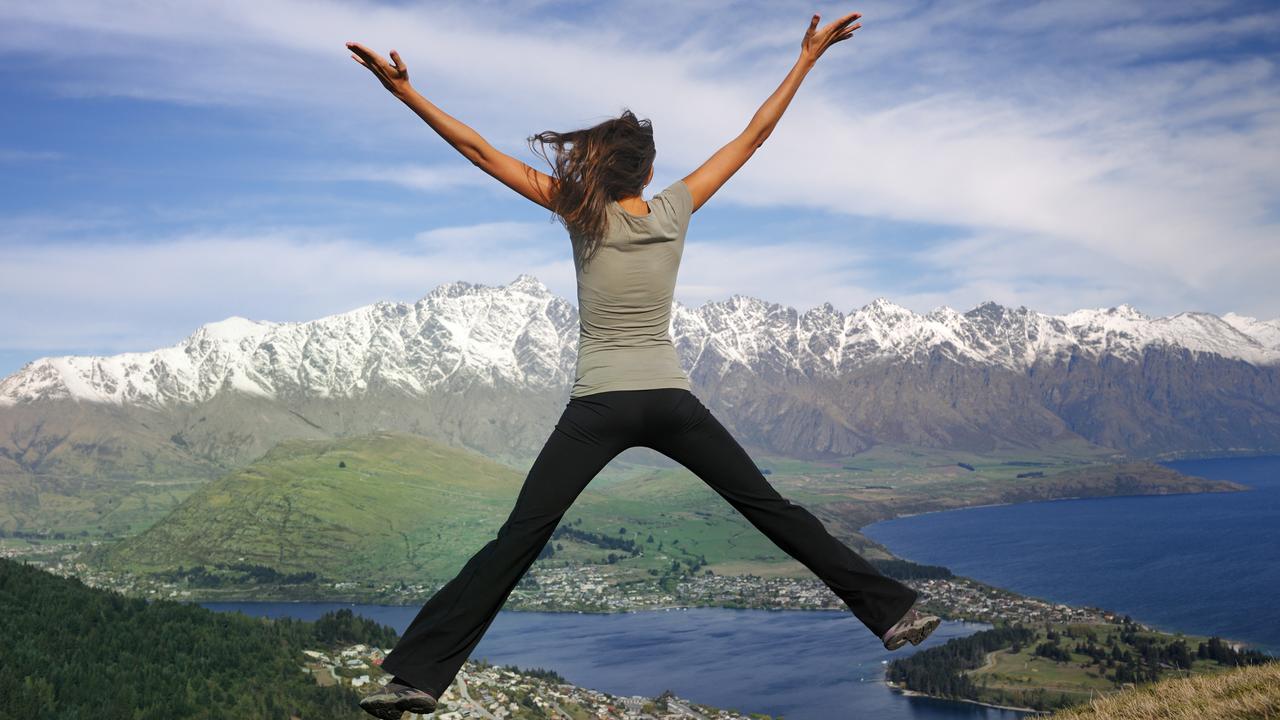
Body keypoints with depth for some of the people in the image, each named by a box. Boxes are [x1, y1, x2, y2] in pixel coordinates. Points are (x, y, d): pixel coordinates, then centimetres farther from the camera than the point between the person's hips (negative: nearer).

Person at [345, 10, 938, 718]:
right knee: (773, 510, 9)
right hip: (671, 401, 2)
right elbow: (753, 135, 7)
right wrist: (807, 58, 14)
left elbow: (482, 151, -6)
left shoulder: (583, 213, -3)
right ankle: (891, 609, 13)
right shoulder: (674, 209, 1)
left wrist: (404, 90, -5)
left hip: (598, 406, -2)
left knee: (518, 539, -3)